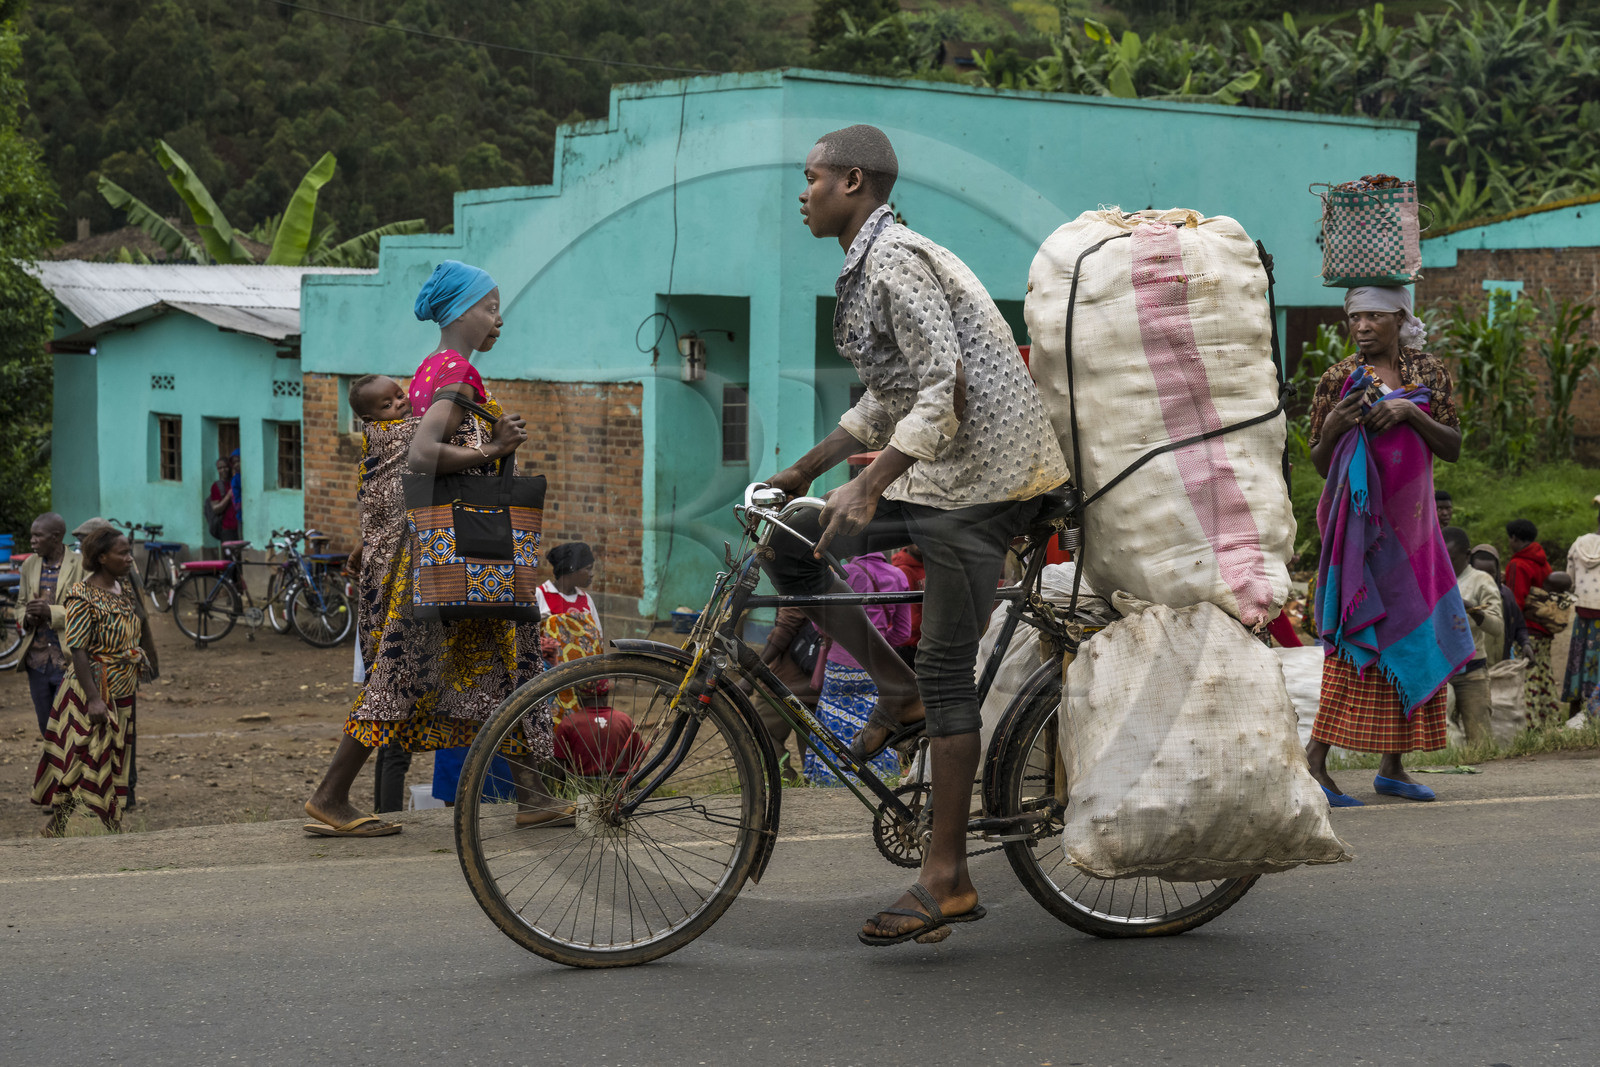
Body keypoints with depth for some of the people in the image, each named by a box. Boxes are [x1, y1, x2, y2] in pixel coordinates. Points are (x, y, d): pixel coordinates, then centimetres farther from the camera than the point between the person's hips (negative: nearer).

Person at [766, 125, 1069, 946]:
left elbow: (945, 387, -24)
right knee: (789, 547, 5)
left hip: (982, 477, -10)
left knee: (945, 665, -11)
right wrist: (803, 471, 21)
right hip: (936, 471, 10)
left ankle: (947, 878, -9)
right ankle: (898, 692, 12)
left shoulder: (897, 260, -15)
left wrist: (868, 488, -30)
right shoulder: (868, 269, 17)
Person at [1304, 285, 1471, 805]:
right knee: (1359, 631, -13)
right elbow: (1320, 464, 3)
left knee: (1414, 635, 3)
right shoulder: (1339, 378, 0)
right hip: (1360, 521, -4)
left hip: (1412, 522, 4)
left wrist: (1410, 411, -12)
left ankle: (1393, 765, 9)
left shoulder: (1429, 374, 7)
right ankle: (1316, 758, -12)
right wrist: (1332, 428, -17)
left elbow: (1453, 448, 2)